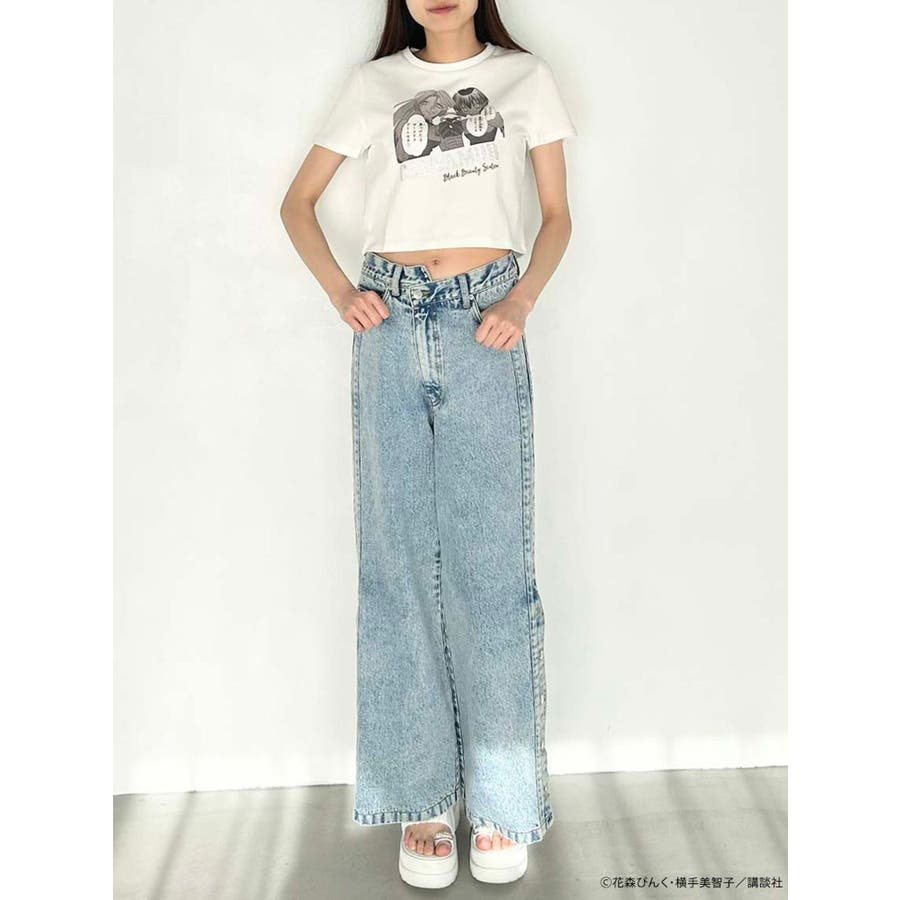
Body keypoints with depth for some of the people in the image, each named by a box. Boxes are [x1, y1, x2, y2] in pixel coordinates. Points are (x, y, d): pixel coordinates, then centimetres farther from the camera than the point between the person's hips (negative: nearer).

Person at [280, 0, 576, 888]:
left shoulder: (525, 77, 14)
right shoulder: (373, 83, 15)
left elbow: (557, 215, 12)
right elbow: (298, 200, 17)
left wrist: (522, 301, -6)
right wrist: (340, 292, 0)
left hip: (484, 328, -1)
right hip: (391, 328, 1)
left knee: (489, 556, -3)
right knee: (397, 556, 0)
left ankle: (501, 800, 11)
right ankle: (422, 797, 12)